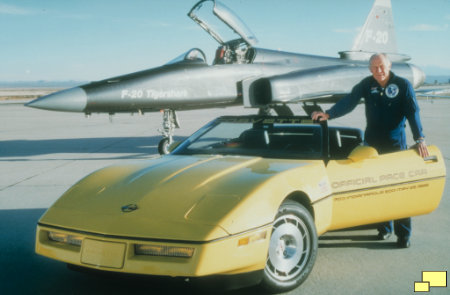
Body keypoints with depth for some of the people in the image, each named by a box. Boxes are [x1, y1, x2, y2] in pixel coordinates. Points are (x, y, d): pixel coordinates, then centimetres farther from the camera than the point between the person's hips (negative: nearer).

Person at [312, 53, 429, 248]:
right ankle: (384, 228, 22)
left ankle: (403, 234, 4)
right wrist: (328, 114, -23)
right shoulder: (366, 85, 2)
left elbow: (413, 113, -10)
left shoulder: (403, 85, -4)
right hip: (372, 143, 3)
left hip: (396, 144, -2)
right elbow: (349, 102, -6)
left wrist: (419, 139, -20)